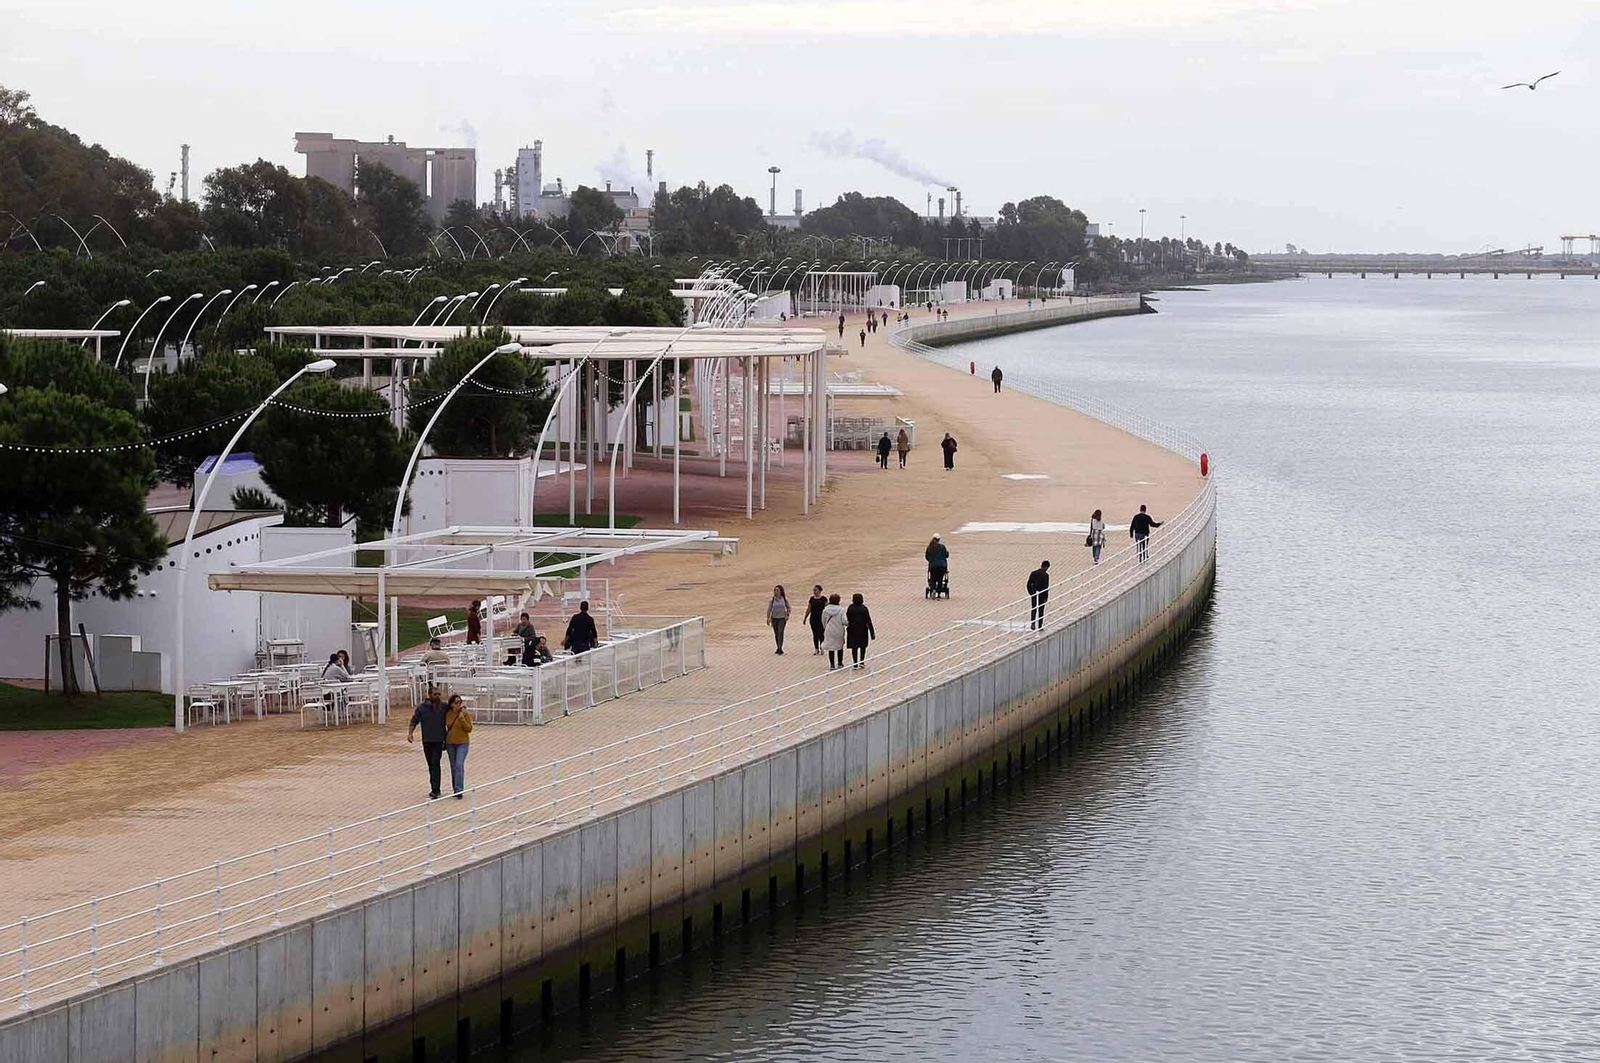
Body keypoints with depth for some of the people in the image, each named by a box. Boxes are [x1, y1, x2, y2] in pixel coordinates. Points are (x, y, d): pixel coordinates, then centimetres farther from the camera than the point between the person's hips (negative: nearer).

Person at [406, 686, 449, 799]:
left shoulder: (444, 707, -1)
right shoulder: (421, 708, -1)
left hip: (439, 741, -2)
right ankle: (435, 789, 24)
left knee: (435, 764, -12)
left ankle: (434, 791, -14)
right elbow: (414, 721, -1)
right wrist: (410, 733, -15)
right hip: (427, 742, 2)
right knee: (431, 766, 11)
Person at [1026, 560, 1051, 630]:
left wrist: (1031, 593, 13)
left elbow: (1028, 584, 3)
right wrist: (1046, 597, -6)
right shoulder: (1045, 575, -14)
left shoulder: (1033, 573, 0)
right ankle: (1039, 626, 15)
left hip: (1033, 595, 3)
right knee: (1041, 611, 10)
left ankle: (1032, 623, -2)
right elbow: (1046, 587, -15)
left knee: (1033, 610, 15)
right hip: (1042, 595, -3)